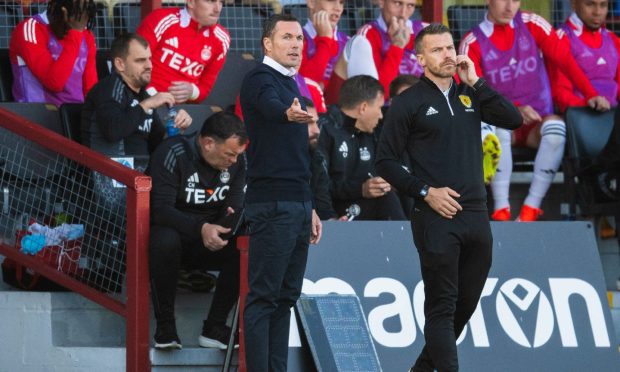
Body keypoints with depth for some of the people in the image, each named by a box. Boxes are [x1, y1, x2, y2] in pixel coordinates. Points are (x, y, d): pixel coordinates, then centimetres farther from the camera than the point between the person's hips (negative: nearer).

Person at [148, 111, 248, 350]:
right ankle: (165, 326, -25)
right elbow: (159, 209, -27)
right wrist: (200, 229, -42)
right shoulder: (173, 153, -19)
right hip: (172, 231, -5)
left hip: (211, 239, 5)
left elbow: (234, 206, 0)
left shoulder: (236, 160, -1)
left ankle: (214, 328, -14)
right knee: (165, 241, -40)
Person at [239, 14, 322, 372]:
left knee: (287, 296, 8)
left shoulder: (292, 86, 19)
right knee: (264, 296, -8)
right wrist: (289, 113, -56)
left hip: (298, 204, 9)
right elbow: (270, 106, -33)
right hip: (272, 204, -9)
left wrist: (310, 208, 22)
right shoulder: (260, 79, -7)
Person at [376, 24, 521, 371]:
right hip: (437, 219, -5)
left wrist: (476, 82, -5)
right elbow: (387, 162, -1)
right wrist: (425, 191, -11)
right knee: (443, 307, -7)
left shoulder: (469, 95, 12)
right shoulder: (409, 102, -1)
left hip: (476, 216, 5)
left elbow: (514, 120, -2)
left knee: (466, 304, 12)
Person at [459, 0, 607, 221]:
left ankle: (531, 208, -33)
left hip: (538, 122, 1)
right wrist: (515, 109, -27)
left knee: (556, 127, -33)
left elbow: (565, 60, -4)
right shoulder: (472, 43, -1)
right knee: (498, 126, -37)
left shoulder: (532, 25, 4)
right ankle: (501, 209, -36)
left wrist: (591, 95, -19)